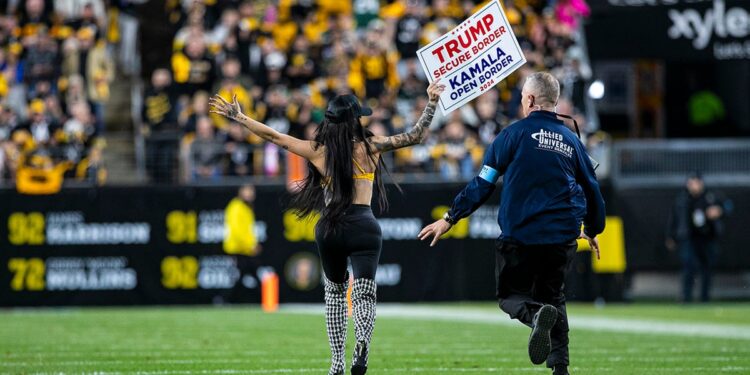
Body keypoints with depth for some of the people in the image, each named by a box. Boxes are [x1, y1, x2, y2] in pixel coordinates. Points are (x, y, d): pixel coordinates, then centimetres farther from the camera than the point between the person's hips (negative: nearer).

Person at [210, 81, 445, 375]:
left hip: (329, 228, 2)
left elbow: (274, 136, 9)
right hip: (363, 226, -2)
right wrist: (432, 102, 12)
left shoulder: (318, 151, 3)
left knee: (335, 291, 21)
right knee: (363, 294, -9)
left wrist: (238, 117, 18)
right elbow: (416, 136, 5)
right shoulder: (370, 147, 0)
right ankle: (362, 340, -41)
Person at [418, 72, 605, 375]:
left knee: (511, 295, 7)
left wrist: (451, 218, 2)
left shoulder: (516, 133, -3)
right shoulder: (571, 139, 11)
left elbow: (483, 182, -5)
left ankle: (536, 314, -29)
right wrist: (592, 230, 35)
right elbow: (591, 190, 18)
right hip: (562, 236, 4)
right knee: (552, 296, 19)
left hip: (520, 235, -4)